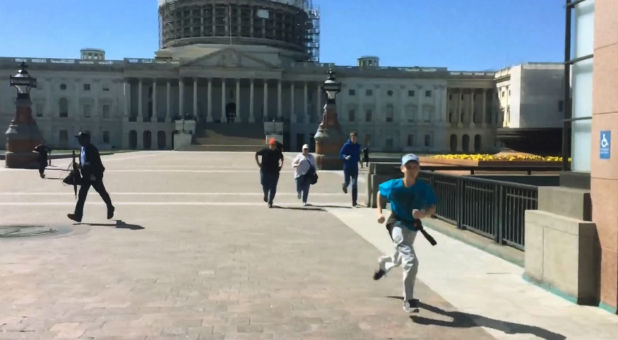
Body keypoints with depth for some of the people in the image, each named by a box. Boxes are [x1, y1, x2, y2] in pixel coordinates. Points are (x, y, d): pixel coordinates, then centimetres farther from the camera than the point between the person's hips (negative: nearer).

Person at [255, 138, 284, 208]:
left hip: (274, 172, 1)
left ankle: (270, 202, 6)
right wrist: (258, 163, 3)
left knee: (273, 188, -3)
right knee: (265, 186, 1)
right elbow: (256, 154, 9)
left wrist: (281, 164, 8)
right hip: (264, 171, -1)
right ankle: (265, 194, 36)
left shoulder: (278, 152, 0)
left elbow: (281, 157, 22)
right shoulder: (265, 150, -6)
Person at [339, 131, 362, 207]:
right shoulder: (346, 145, -8)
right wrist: (345, 157, -25)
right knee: (347, 182, 5)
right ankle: (344, 186, 46)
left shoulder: (358, 146, 6)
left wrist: (359, 160, 6)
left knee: (355, 184, -6)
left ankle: (354, 201, -4)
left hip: (355, 167, 3)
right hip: (347, 167, -3)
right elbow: (340, 154, -7)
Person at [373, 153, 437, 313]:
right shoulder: (393, 186, -16)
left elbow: (432, 208, -10)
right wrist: (379, 212, -5)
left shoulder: (424, 188, -15)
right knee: (411, 261, -23)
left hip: (412, 227, 4)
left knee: (400, 259, 28)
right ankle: (408, 300, -14)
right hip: (396, 223, -4)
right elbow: (381, 192, 4)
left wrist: (423, 214, -31)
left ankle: (383, 263, 65)